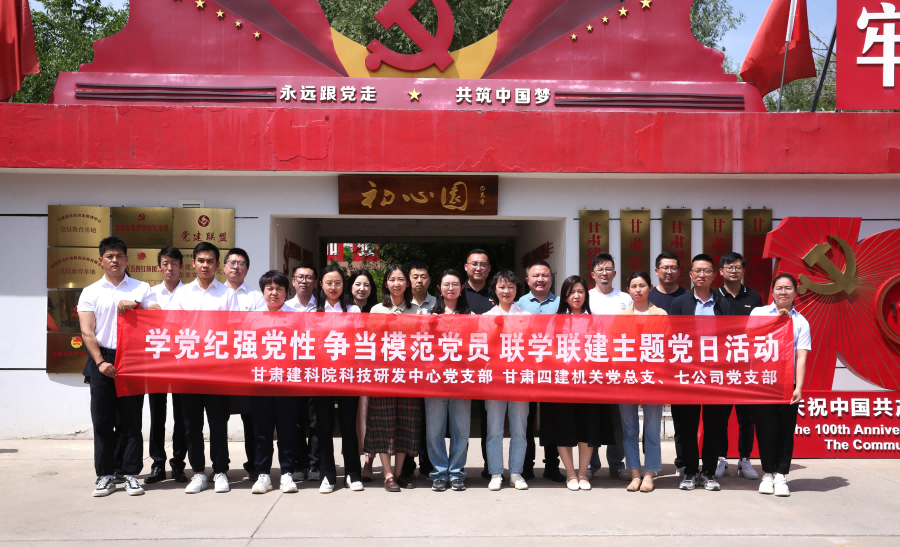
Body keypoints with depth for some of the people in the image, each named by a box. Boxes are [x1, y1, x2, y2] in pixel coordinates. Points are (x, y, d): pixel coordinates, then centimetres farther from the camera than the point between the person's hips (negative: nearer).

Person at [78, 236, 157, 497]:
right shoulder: (90, 292, 9)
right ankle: (105, 475, 11)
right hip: (102, 360, 1)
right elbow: (87, 332, 2)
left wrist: (135, 306, -14)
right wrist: (100, 362, -9)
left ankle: (131, 474, 9)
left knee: (131, 420, 2)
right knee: (102, 420, 3)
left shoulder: (141, 289, 9)